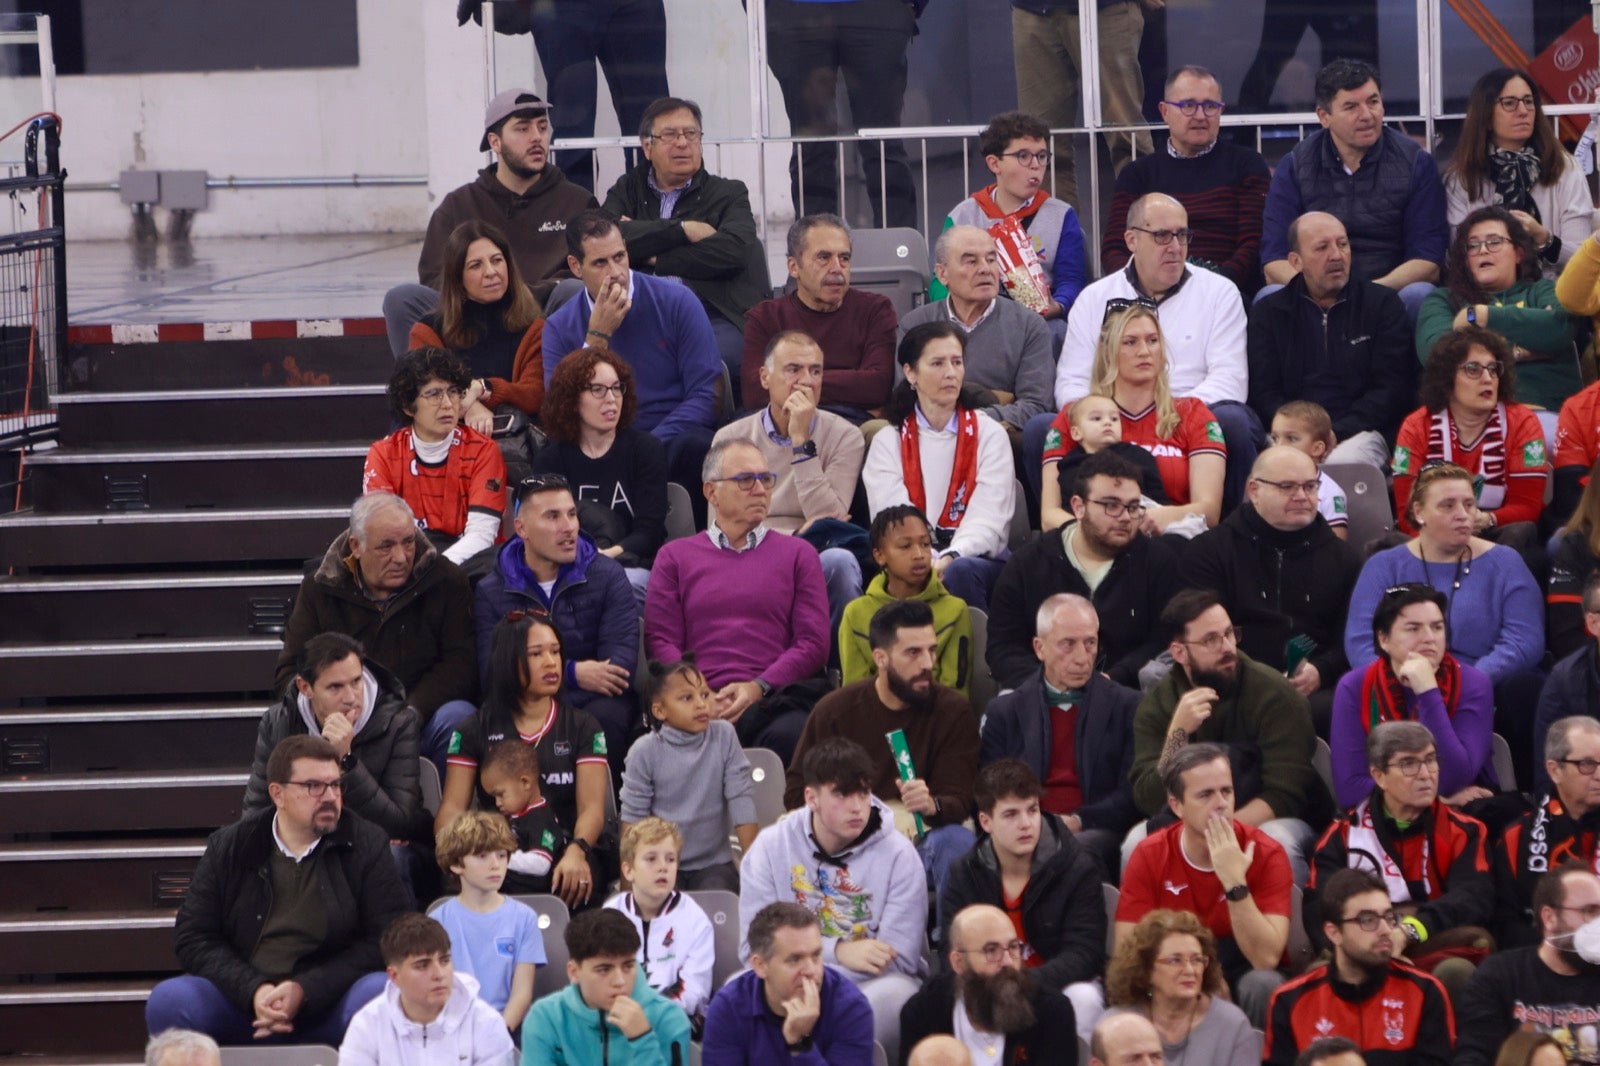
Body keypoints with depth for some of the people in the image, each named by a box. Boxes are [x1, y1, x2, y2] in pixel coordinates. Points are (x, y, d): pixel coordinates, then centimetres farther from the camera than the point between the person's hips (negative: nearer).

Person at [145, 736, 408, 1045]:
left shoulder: (367, 845, 5)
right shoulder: (229, 846, 8)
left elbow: (383, 941, -3)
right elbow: (193, 937, 4)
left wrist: (305, 991, -16)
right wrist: (253, 990, -14)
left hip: (329, 1006, -1)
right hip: (242, 1005, 1)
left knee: (380, 994, -33)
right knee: (167, 1000, -26)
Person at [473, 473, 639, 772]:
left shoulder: (607, 576, 10)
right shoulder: (491, 592, 11)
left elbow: (622, 660, -5)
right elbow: (491, 672, -4)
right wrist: (573, 675, -14)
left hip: (596, 704, 0)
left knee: (605, 718, -36)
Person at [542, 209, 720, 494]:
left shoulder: (677, 303, 0)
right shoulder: (560, 327, 5)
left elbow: (706, 395, -2)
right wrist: (597, 336, -11)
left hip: (674, 440, 0)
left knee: (696, 447, -37)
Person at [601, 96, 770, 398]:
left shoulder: (729, 193, 21)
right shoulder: (628, 189, 26)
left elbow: (732, 250, -1)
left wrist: (652, 257, 2)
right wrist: (684, 230, -1)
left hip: (715, 319, -1)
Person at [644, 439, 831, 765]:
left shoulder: (797, 554, 21)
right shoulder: (675, 557, 22)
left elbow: (813, 643, 10)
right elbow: (660, 640, 11)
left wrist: (758, 688, -8)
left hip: (774, 699, 0)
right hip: (700, 708, 0)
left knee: (789, 737, -39)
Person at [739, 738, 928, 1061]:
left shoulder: (898, 856, -6)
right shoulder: (770, 849, -1)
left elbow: (898, 958, -11)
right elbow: (754, 946, -7)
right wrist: (838, 952, -20)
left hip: (873, 986, -1)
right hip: (790, 985, 1)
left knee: (894, 995, -36)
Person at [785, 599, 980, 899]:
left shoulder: (953, 710, 2)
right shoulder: (835, 710, 3)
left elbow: (960, 802, -4)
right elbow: (796, 794, 8)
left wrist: (932, 805, -30)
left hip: (921, 837, 0)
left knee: (958, 841, -34)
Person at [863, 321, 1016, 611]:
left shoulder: (989, 435, 9)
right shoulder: (887, 443, 10)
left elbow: (988, 520, -5)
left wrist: (950, 558, -26)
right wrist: (929, 562, -25)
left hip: (977, 558, 1)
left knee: (961, 571, -35)